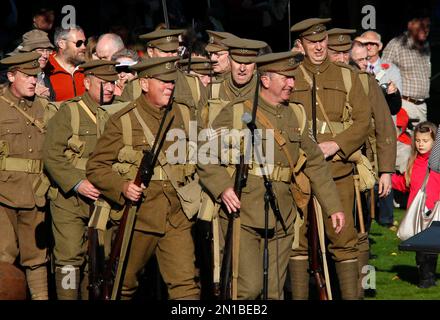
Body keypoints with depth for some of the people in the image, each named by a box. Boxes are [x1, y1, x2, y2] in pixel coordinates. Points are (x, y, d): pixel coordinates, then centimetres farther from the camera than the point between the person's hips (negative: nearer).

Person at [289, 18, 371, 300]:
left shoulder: (347, 76, 10)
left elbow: (363, 121, 5)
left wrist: (335, 145, -10)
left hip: (339, 170, 0)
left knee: (344, 237, -3)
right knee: (298, 239, 2)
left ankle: (351, 295, 2)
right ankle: (299, 295, 9)